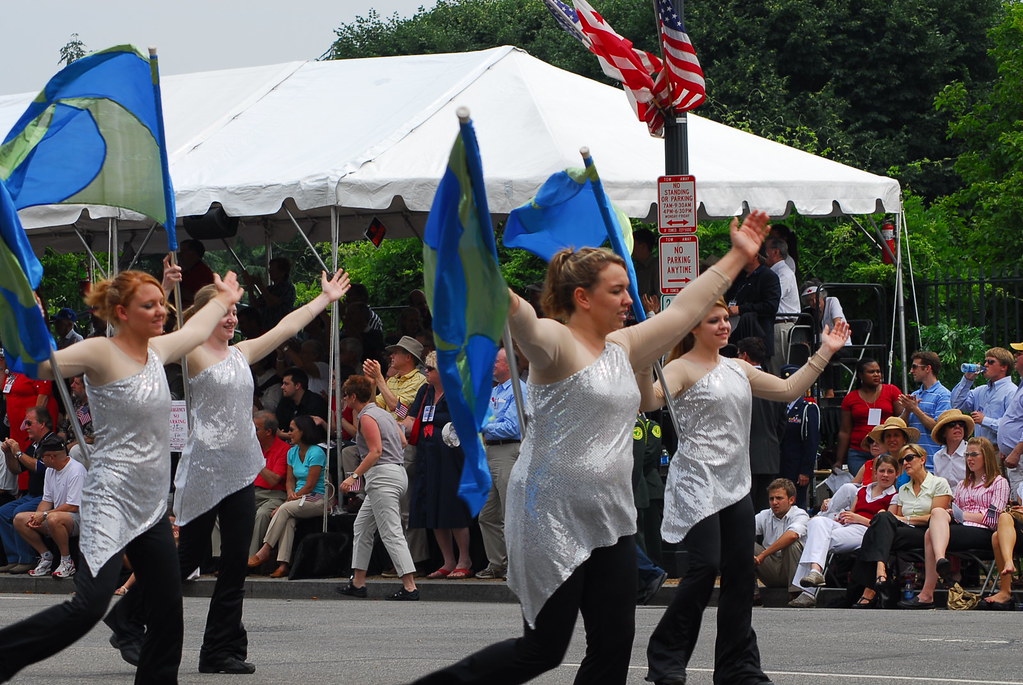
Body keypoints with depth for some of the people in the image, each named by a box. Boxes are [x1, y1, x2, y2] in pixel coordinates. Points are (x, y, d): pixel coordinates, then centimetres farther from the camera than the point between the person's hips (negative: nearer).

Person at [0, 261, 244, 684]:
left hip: (152, 505, 8)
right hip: (111, 499, -8)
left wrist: (223, 300, 48)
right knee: (88, 605, -20)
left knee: (167, 612, 6)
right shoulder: (100, 353, -11)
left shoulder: (156, 349, 11)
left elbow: (196, 330, 33)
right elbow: (40, 364, -21)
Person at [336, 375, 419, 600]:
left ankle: (410, 587, -20)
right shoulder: (383, 413, 17)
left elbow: (376, 451, -19)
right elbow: (403, 442, 20)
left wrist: (355, 476, -19)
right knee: (362, 526, 17)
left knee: (391, 533, -13)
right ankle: (358, 583, 19)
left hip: (383, 476, -10)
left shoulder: (367, 417, -11)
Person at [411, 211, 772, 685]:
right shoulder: (557, 343, -11)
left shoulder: (622, 348, 14)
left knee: (614, 644, 3)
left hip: (610, 520, 8)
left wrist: (738, 256, 25)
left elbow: (685, 309, 23)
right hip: (553, 520, -8)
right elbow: (526, 325, -34)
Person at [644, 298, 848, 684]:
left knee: (740, 573, 6)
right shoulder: (682, 369, -4)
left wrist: (825, 352, 19)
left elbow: (789, 390, 21)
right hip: (696, 481, -7)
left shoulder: (738, 370, 18)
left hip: (734, 485, 7)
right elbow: (650, 398, -22)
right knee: (705, 567, -16)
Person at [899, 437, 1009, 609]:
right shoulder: (963, 485, 33)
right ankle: (940, 561, -55)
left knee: (931, 534, -31)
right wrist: (950, 513, 1)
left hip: (982, 532, -6)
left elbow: (994, 519, 0)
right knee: (938, 512, -31)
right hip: (960, 530, 6)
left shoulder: (999, 483, 12)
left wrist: (964, 515, -6)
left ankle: (926, 594, -44)